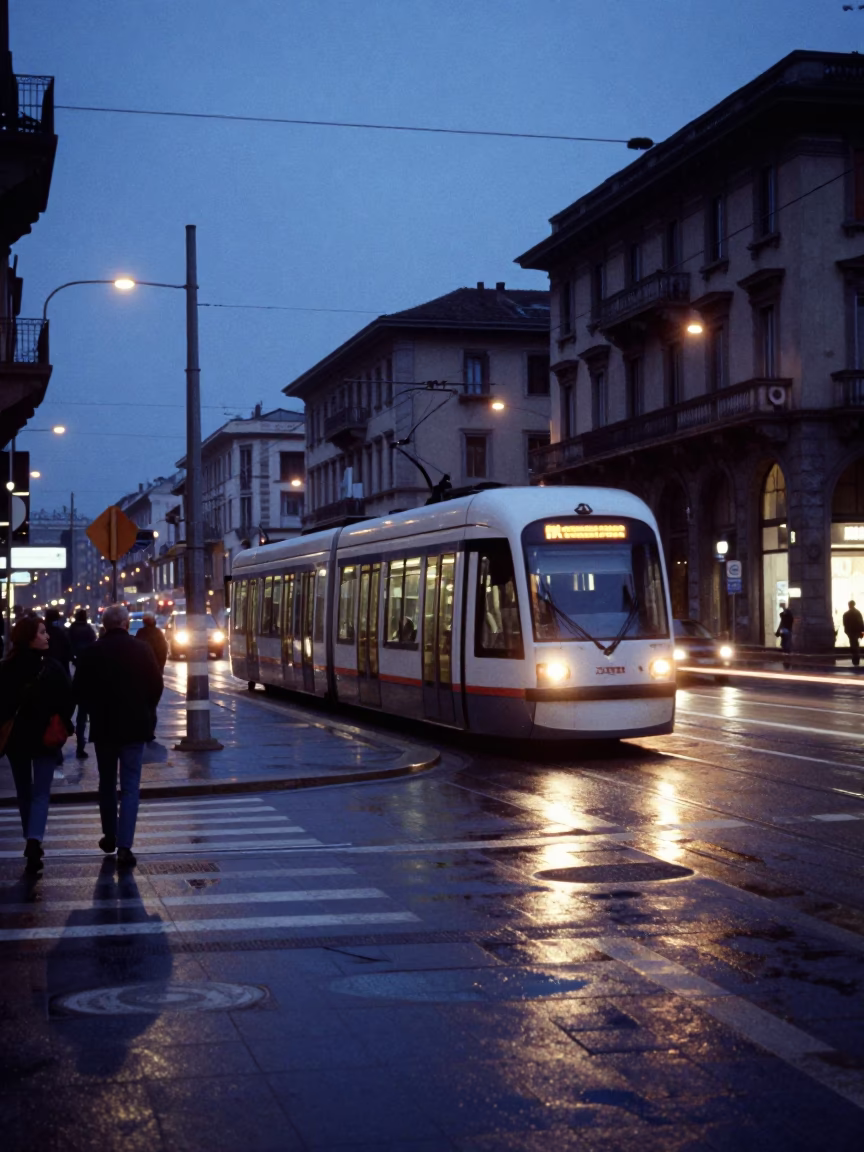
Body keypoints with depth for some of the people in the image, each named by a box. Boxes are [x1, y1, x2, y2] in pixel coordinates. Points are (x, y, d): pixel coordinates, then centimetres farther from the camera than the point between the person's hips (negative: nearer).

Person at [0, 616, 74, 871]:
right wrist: (62, 726, 5)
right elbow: (67, 700, -10)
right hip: (45, 737, -2)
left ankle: (32, 841, 24)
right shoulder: (52, 667, -13)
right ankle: (34, 839, -19)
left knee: (24, 791, 18)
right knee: (41, 792, 1)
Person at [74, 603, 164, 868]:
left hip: (103, 727, 1)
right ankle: (124, 846, -9)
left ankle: (110, 836, 29)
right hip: (134, 727, -1)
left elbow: (80, 689, -2)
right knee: (130, 787, 1)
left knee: (107, 783, 19)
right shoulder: (143, 650, -7)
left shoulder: (90, 653, -6)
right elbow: (156, 686, -2)